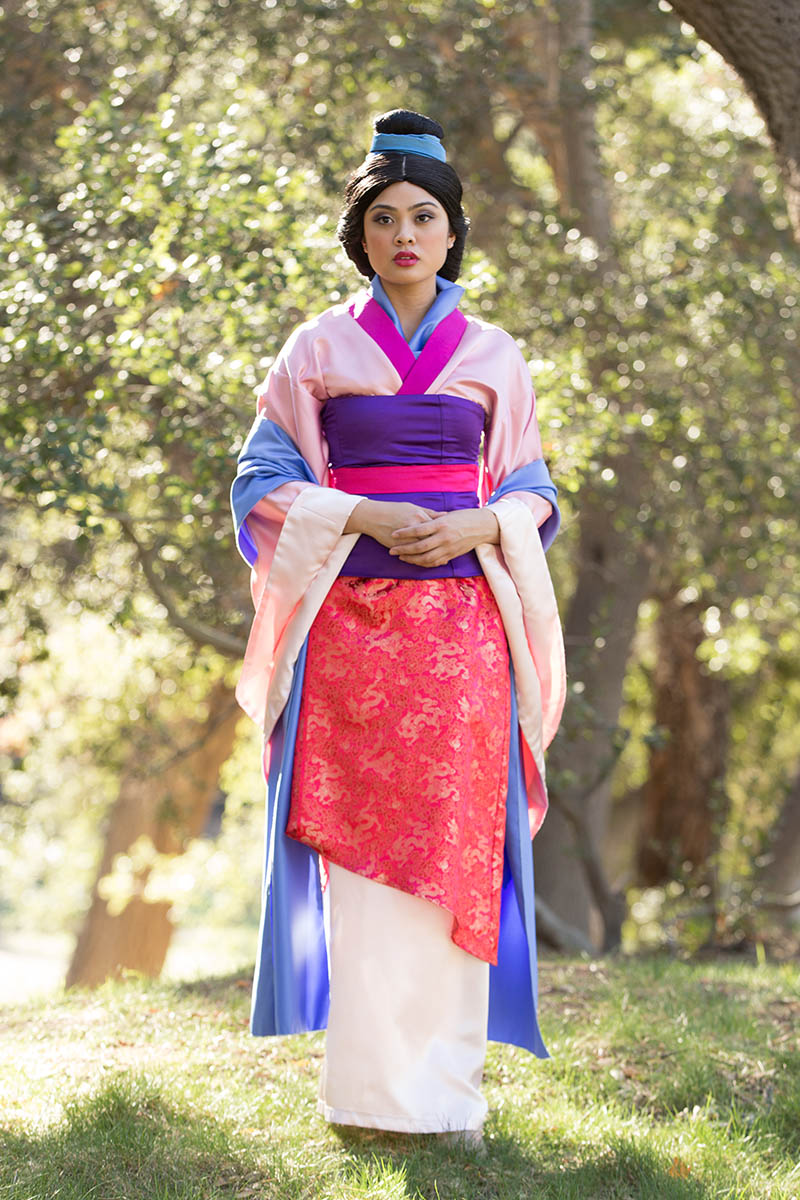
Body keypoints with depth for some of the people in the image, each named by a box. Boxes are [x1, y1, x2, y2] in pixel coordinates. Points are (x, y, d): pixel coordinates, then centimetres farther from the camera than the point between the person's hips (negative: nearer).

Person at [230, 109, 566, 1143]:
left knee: (452, 842, -3)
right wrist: (367, 517, -11)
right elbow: (265, 483, 4)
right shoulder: (317, 350, 9)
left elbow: (532, 489, 13)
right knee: (359, 846, -4)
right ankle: (369, 1084, 2)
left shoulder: (493, 355, 12)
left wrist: (477, 526, -9)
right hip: (350, 620, -1)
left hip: (460, 620, 1)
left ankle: (443, 1080, 3)